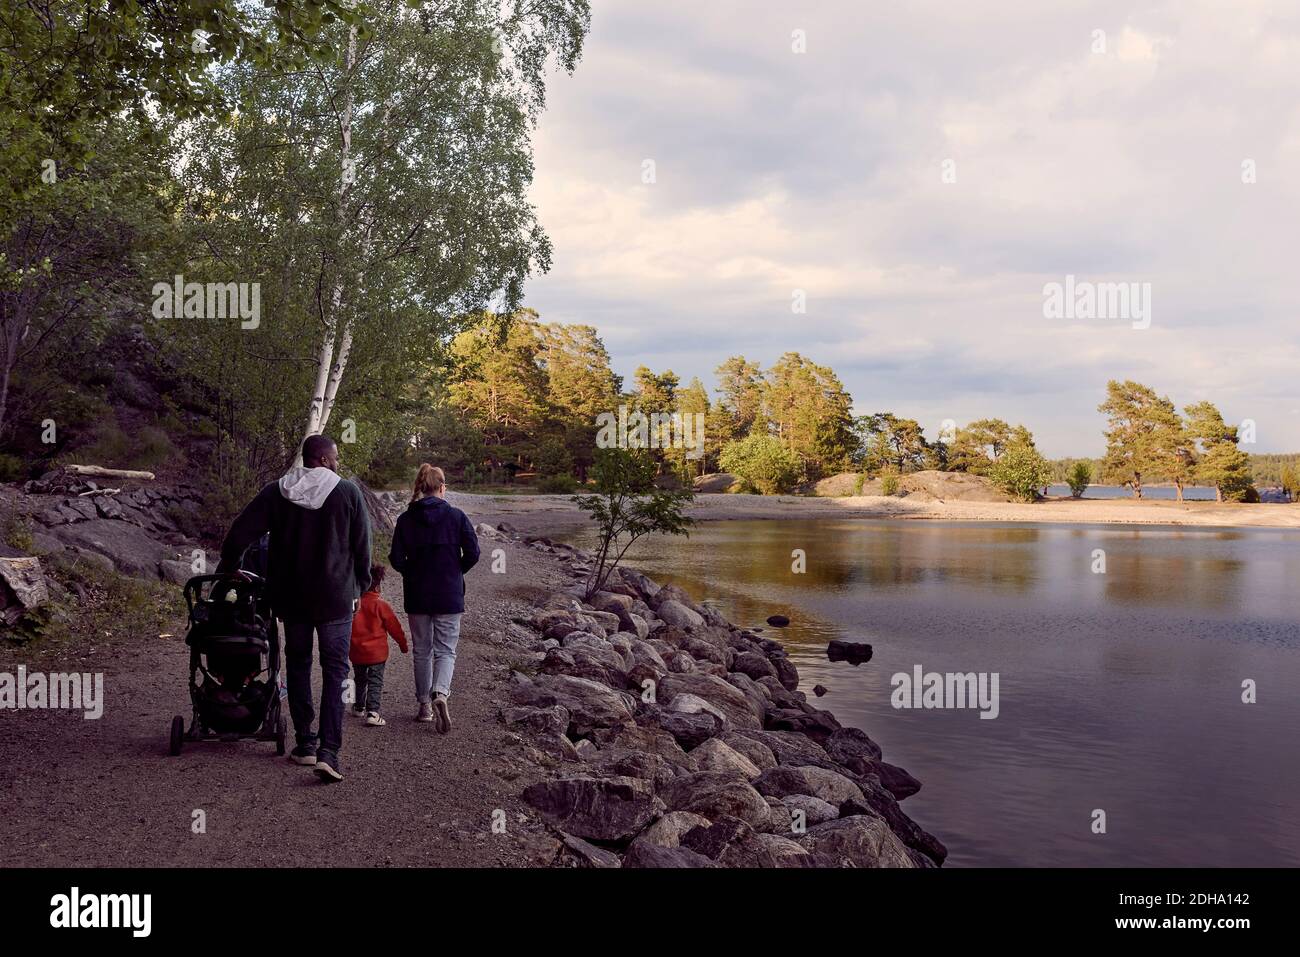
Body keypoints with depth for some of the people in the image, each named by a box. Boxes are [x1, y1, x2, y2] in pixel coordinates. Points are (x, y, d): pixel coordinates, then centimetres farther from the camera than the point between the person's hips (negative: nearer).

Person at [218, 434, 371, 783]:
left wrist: (226, 568, 15)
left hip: (290, 596, 3)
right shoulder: (348, 492, -6)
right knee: (335, 671, 2)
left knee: (298, 663, 18)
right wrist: (361, 587, 12)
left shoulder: (276, 492, 0)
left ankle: (304, 743, 21)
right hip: (335, 597, -3)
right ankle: (328, 751, -9)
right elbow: (363, 546, -2)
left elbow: (240, 532, -1)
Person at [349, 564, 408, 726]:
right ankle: (372, 712, -13)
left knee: (360, 680, 22)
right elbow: (394, 627, -6)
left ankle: (359, 707, 35)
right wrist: (403, 644, 8)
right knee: (375, 682, 0)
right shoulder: (381, 605, -13)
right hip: (377, 652, -4)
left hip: (357, 653, 4)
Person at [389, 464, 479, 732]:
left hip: (416, 596, 2)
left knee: (422, 650, 15)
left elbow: (397, 560, -5)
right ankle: (440, 694, -19)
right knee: (445, 650, 5)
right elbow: (472, 553, -8)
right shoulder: (456, 516, -7)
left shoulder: (405, 519, -2)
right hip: (449, 595, -2)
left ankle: (424, 705, 21)